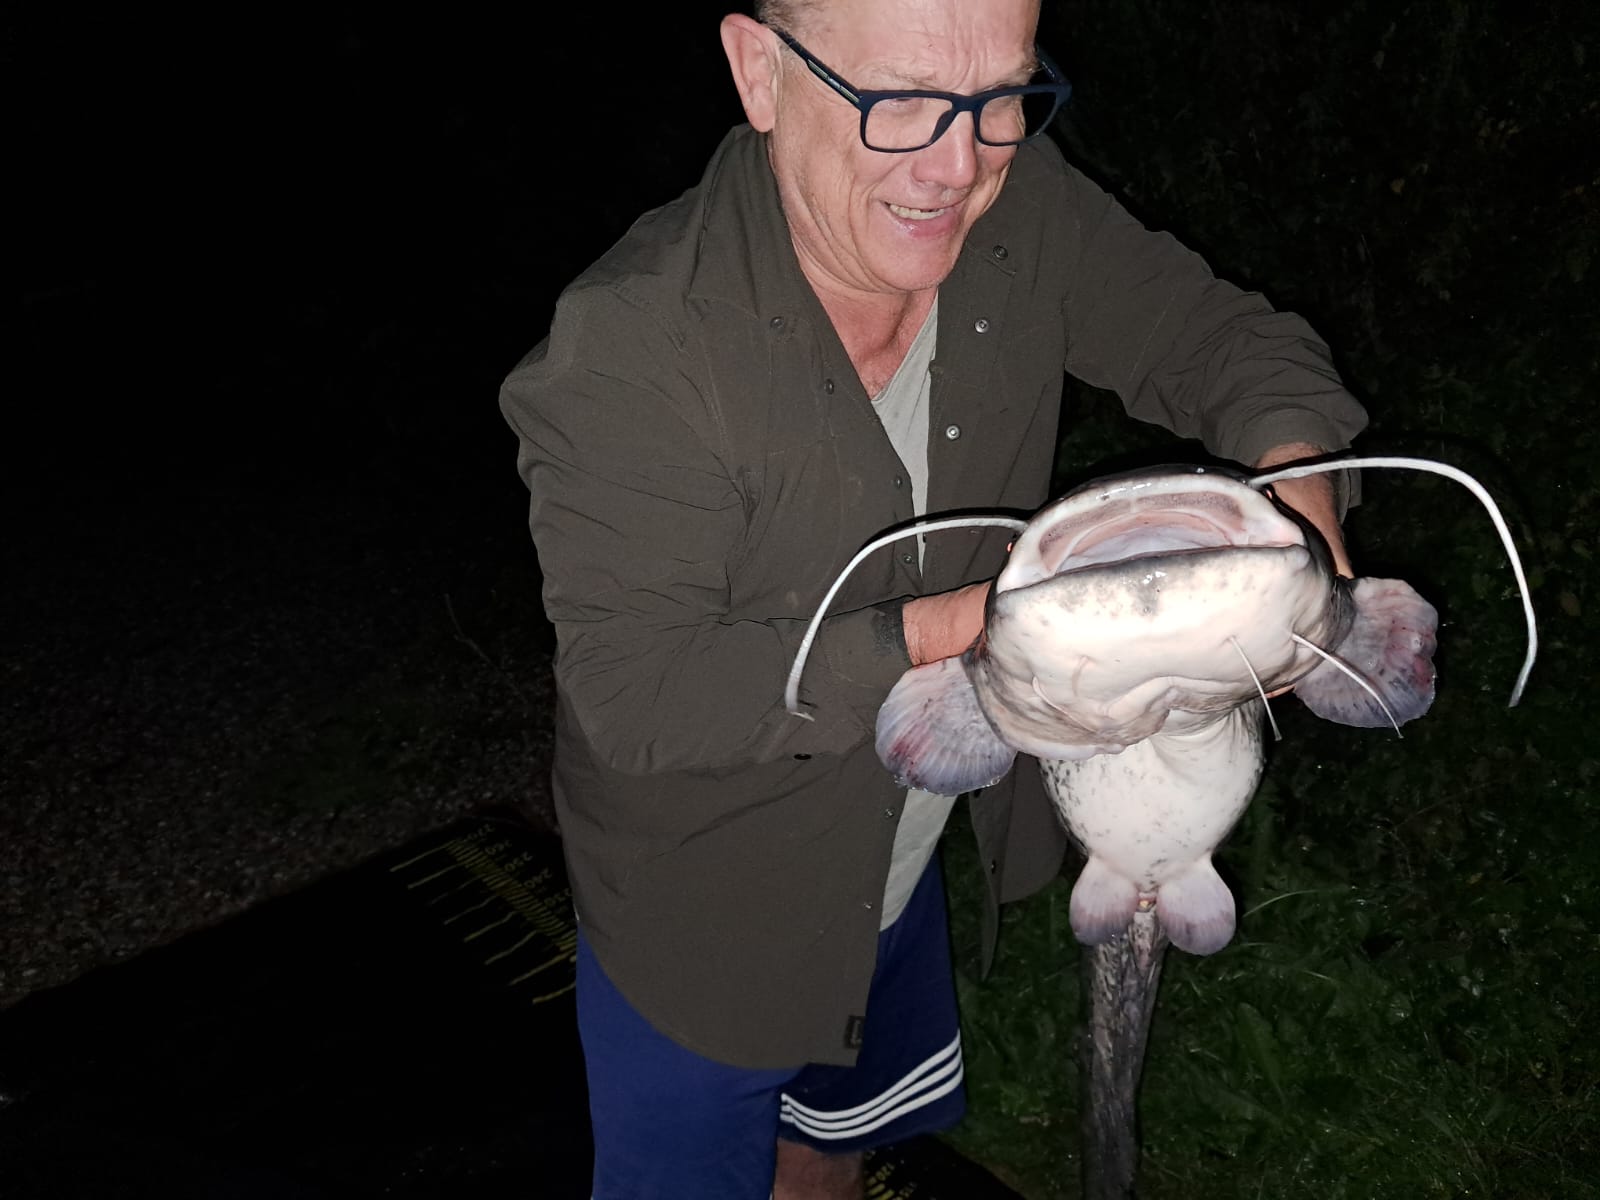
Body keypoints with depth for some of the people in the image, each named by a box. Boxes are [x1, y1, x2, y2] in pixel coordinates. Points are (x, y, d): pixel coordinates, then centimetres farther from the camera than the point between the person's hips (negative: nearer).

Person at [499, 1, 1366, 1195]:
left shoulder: (1022, 214, -16)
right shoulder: (634, 349, -32)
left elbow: (1222, 336, -4)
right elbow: (638, 692, -31)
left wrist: (1295, 478, -26)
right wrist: (964, 627, -36)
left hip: (903, 863, 6)